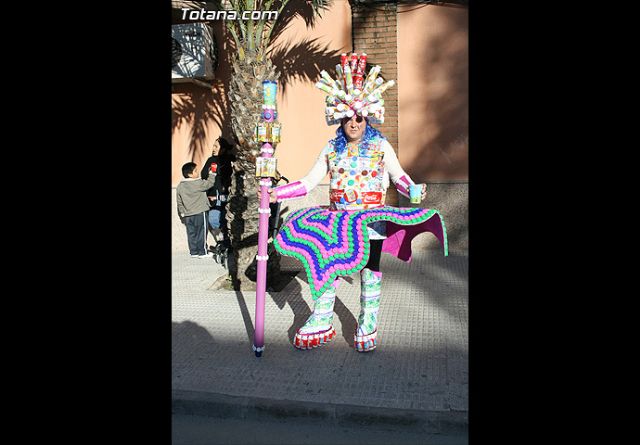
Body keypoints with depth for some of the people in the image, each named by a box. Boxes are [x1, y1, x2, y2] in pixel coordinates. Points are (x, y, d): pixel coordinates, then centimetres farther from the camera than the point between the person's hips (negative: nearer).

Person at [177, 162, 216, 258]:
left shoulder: (180, 186, 7)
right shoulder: (198, 183, -16)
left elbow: (179, 202, 13)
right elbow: (209, 183, -12)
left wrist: (182, 215, 20)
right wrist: (213, 174, 1)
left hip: (187, 215, 6)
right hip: (200, 212, -6)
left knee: (191, 234, 12)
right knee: (201, 233, 3)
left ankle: (193, 252, 18)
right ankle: (203, 252, 8)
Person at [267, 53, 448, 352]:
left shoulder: (380, 146, 1)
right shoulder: (331, 149, 6)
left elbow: (399, 176, 1)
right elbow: (308, 182, 5)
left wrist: (413, 190, -21)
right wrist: (278, 193, -4)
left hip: (370, 220, -2)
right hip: (336, 221, 2)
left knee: (369, 270, 4)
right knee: (325, 267, 1)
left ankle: (368, 326, 19)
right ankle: (322, 322, 15)